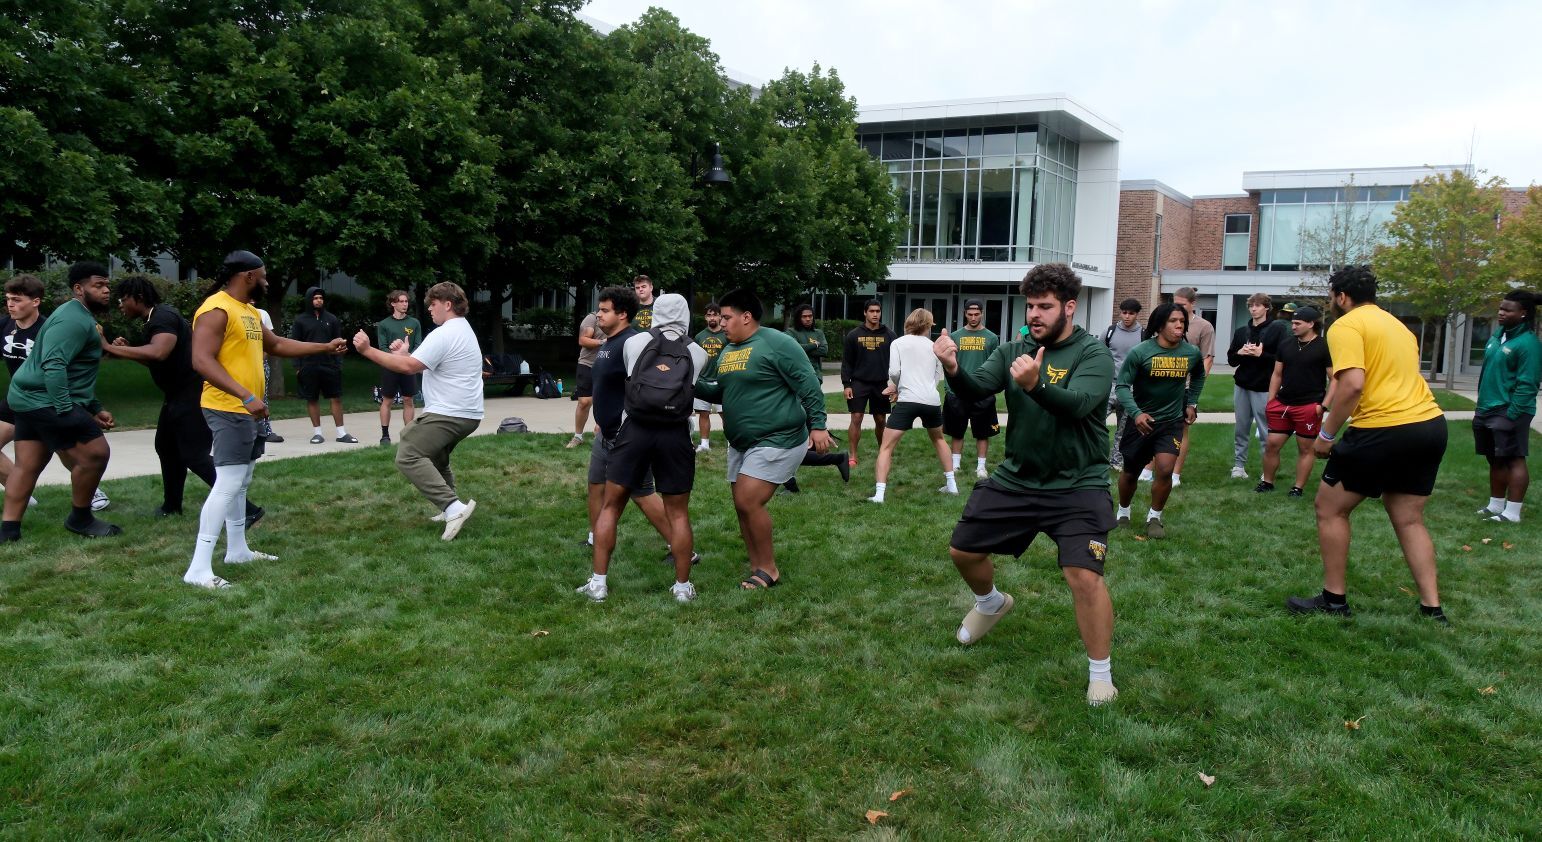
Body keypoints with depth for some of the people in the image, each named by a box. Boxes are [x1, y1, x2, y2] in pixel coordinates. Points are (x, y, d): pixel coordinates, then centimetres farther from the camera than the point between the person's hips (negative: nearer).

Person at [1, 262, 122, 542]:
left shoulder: (80, 317, 21)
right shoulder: (75, 319, -15)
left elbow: (77, 371, 27)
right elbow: (53, 365, -27)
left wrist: (94, 410, 22)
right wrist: (65, 410, -31)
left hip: (31, 398, 11)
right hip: (47, 401, -11)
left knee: (27, 465, 13)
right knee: (96, 454, -9)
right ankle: (80, 519, 5)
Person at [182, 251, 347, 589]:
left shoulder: (250, 312, 15)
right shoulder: (216, 310, -15)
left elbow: (277, 345, 28)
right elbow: (202, 361, -24)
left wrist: (326, 347, 26)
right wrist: (246, 396, -30)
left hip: (247, 410, 10)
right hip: (228, 410, -10)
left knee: (241, 481, 17)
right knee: (229, 483, -14)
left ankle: (237, 549, 30)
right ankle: (199, 568, -13)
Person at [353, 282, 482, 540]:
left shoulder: (443, 335, -16)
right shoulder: (462, 330, 19)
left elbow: (408, 367, -23)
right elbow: (426, 364, 23)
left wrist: (368, 350, -18)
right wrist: (406, 353, 10)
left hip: (449, 414, -11)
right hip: (465, 413, 11)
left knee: (408, 456, -17)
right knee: (435, 457, 27)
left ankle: (454, 507, -28)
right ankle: (452, 509, 26)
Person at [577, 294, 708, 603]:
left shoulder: (633, 343, 6)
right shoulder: (698, 354, 6)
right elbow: (699, 387, 14)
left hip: (635, 430, 0)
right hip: (675, 435, 0)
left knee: (610, 507, 12)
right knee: (679, 514, 11)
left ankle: (598, 583, 12)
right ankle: (682, 586, 16)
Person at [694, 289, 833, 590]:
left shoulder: (776, 343, -14)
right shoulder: (728, 351, 13)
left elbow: (808, 385, -16)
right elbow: (717, 392, 19)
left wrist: (818, 425, -20)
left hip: (777, 440, -9)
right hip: (741, 443, 9)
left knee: (749, 502, -16)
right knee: (743, 507, 9)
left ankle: (769, 569, 1)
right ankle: (757, 570, 21)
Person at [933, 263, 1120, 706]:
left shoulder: (1093, 353, -12)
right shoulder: (1013, 350, 2)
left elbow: (1078, 404, -31)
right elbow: (975, 391, -12)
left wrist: (1035, 384, -51)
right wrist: (953, 369, -35)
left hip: (1077, 485, -5)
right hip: (1015, 479, 5)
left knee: (1084, 575, -19)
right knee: (962, 550, 12)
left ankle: (1101, 675, 3)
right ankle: (991, 603, 45)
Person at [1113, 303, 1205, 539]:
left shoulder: (1192, 353, -4)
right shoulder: (1140, 352, -17)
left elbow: (1198, 376, 19)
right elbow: (1122, 385, -16)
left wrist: (1192, 402, 13)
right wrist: (1136, 413, -28)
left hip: (1172, 421, 2)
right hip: (1141, 420, -1)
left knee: (1165, 470, -14)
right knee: (1131, 471, 11)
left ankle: (1154, 518, 8)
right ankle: (1123, 512, 37)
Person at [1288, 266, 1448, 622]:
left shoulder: (1346, 326, -6)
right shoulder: (1396, 324, 21)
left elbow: (1352, 384, -20)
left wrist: (1326, 434, -12)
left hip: (1383, 430, -8)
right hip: (1430, 424, 8)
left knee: (1330, 508, 7)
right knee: (1409, 520, 16)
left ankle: (1334, 599, 12)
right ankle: (1432, 608, 14)